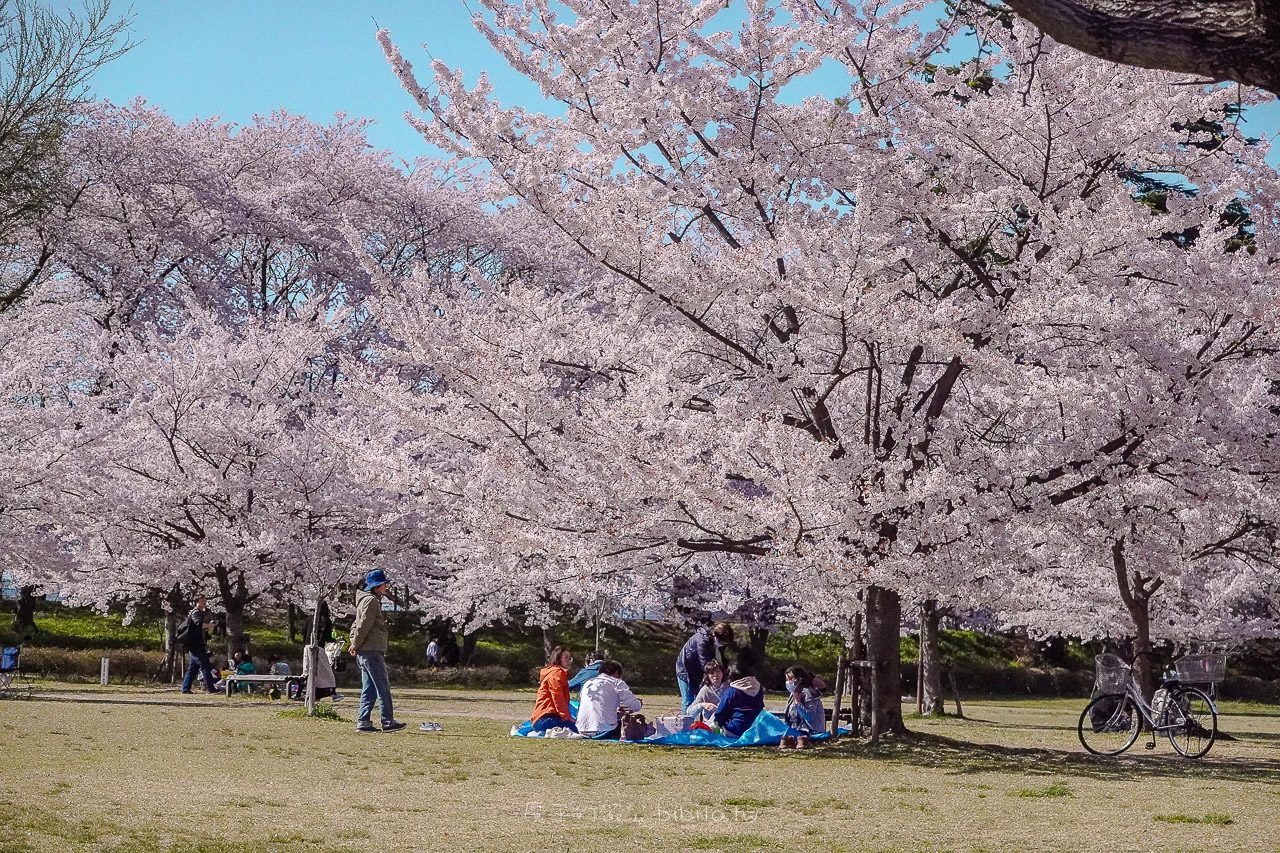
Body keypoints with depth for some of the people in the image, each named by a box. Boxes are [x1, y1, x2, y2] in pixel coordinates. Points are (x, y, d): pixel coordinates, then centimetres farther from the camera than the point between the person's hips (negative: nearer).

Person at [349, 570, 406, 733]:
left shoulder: (369, 600, 21)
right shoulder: (371, 601, -11)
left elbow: (357, 625, 23)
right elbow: (364, 626, -18)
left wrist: (354, 644, 14)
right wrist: (356, 645, -9)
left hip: (364, 652, 10)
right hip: (371, 651, -10)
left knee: (369, 689, 10)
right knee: (383, 687, -7)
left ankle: (363, 722, 8)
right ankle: (388, 722, -6)